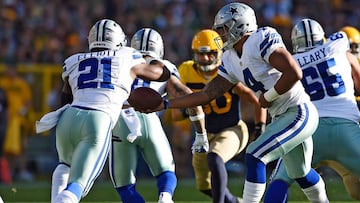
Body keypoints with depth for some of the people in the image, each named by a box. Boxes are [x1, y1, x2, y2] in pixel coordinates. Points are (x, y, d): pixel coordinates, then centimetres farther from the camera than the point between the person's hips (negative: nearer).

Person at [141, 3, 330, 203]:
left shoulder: (262, 40, -17)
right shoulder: (231, 60, 9)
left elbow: (294, 73, -25)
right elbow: (207, 94, 9)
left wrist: (268, 97, -15)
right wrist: (164, 104, 5)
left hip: (300, 113, -9)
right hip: (282, 117, 9)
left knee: (255, 156, -16)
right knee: (301, 174, 22)